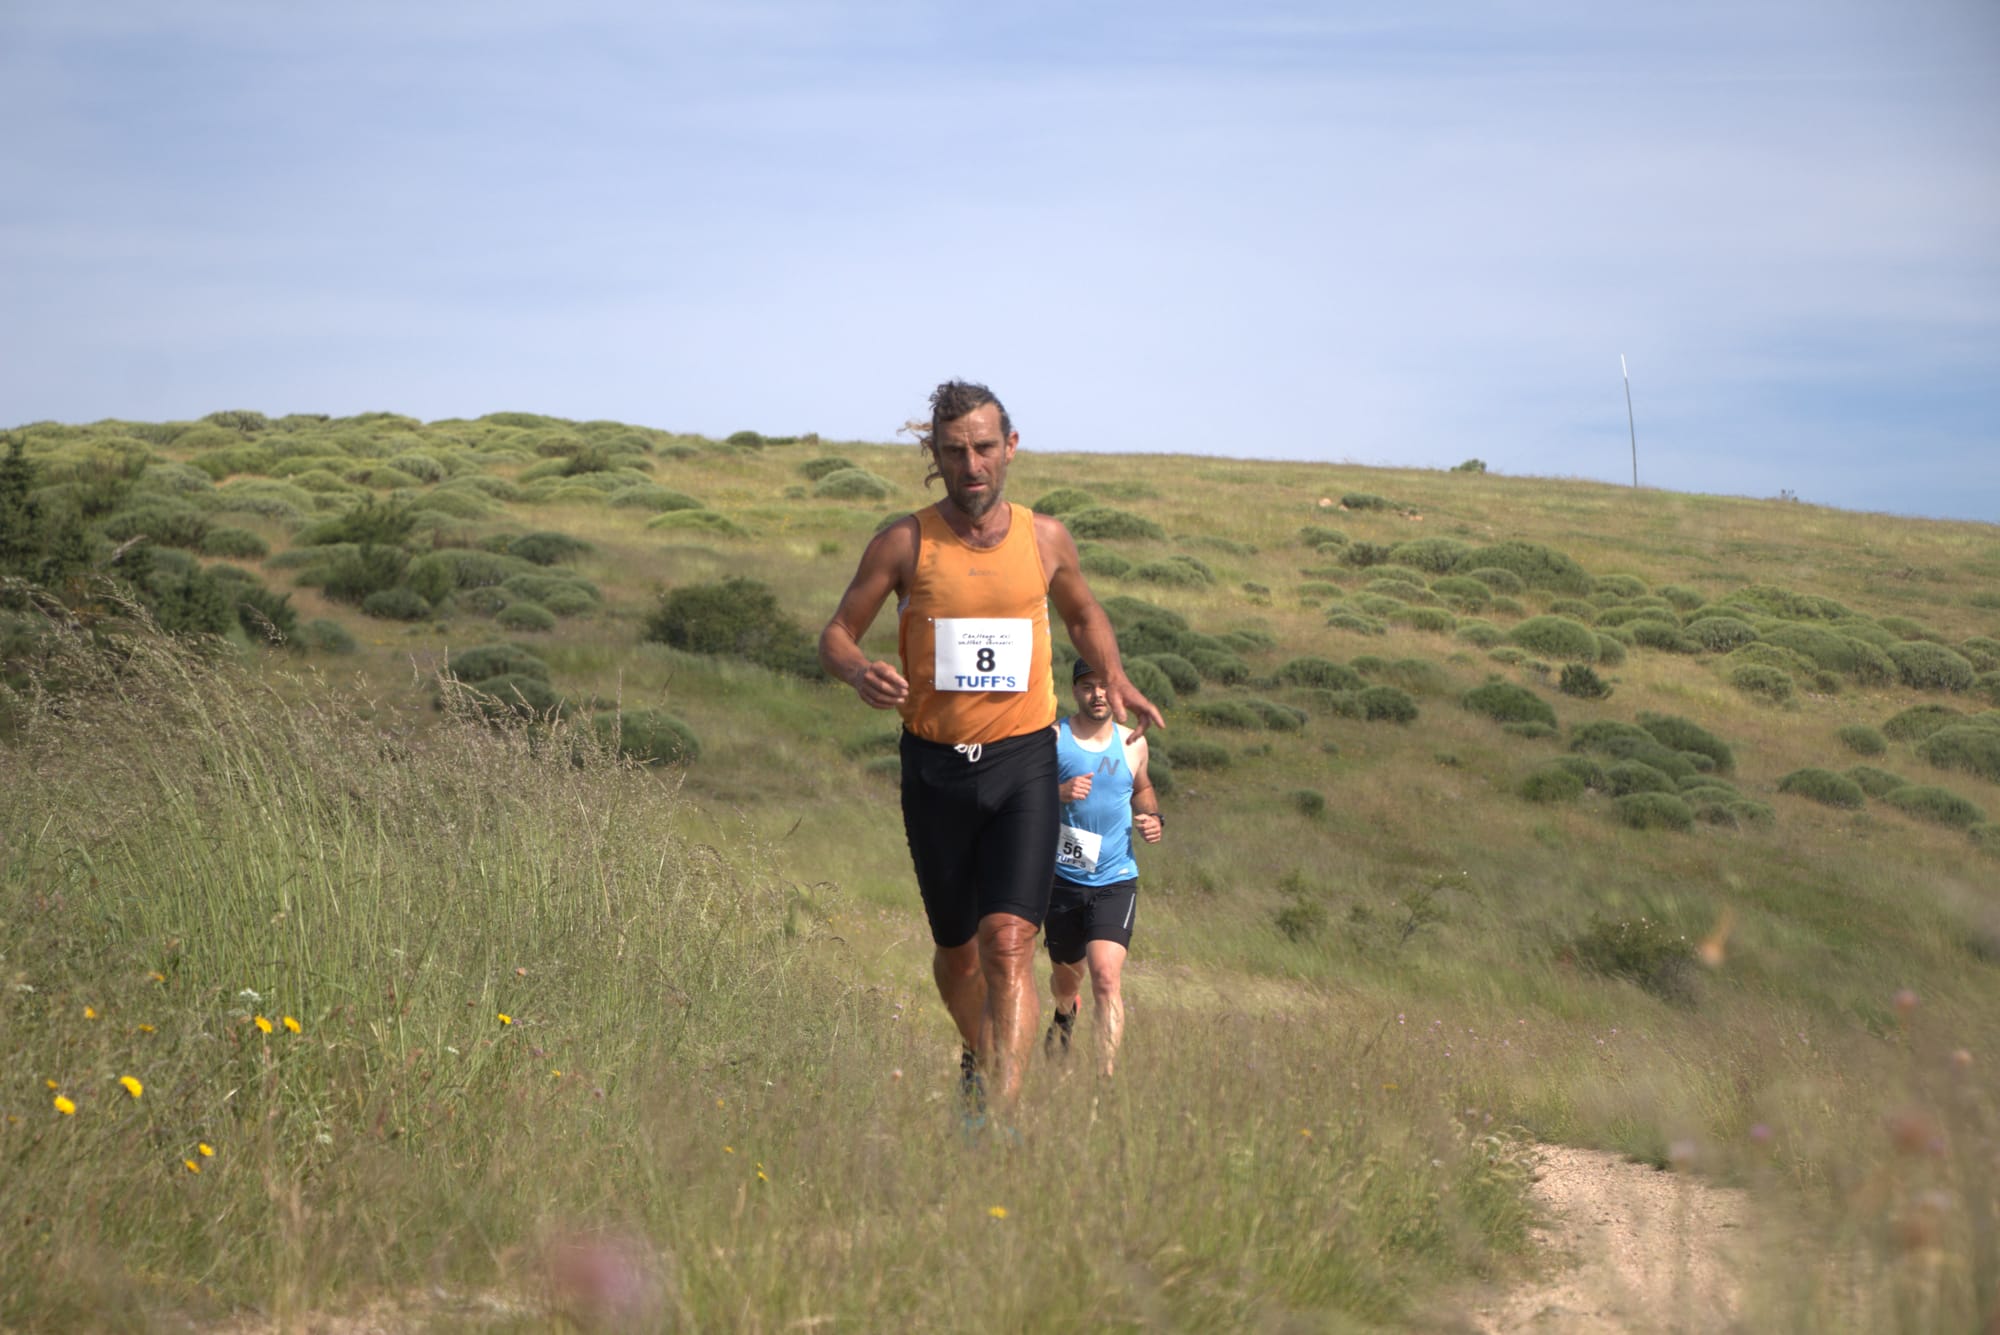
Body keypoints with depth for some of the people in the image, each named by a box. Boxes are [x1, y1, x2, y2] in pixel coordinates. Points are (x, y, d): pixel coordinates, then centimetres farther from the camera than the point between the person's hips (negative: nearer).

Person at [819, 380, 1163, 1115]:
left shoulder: (1045, 539, 2)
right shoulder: (903, 544, -4)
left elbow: (1085, 615, 22)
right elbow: (836, 634, 3)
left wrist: (1113, 677, 2)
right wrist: (861, 671, -21)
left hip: (1023, 761, -1)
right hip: (936, 767, 1)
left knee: (1008, 941, -17)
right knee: (956, 947, 14)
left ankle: (999, 1107, -20)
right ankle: (980, 1056, 43)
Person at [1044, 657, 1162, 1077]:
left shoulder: (1132, 743, 5)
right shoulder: (1053, 737, -6)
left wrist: (1154, 819, 4)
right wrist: (1059, 793, -28)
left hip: (1115, 880, 0)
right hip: (1062, 878, 0)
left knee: (1106, 976, -18)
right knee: (1066, 970, 19)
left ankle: (1106, 1073, -19)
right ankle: (1065, 1013, 55)